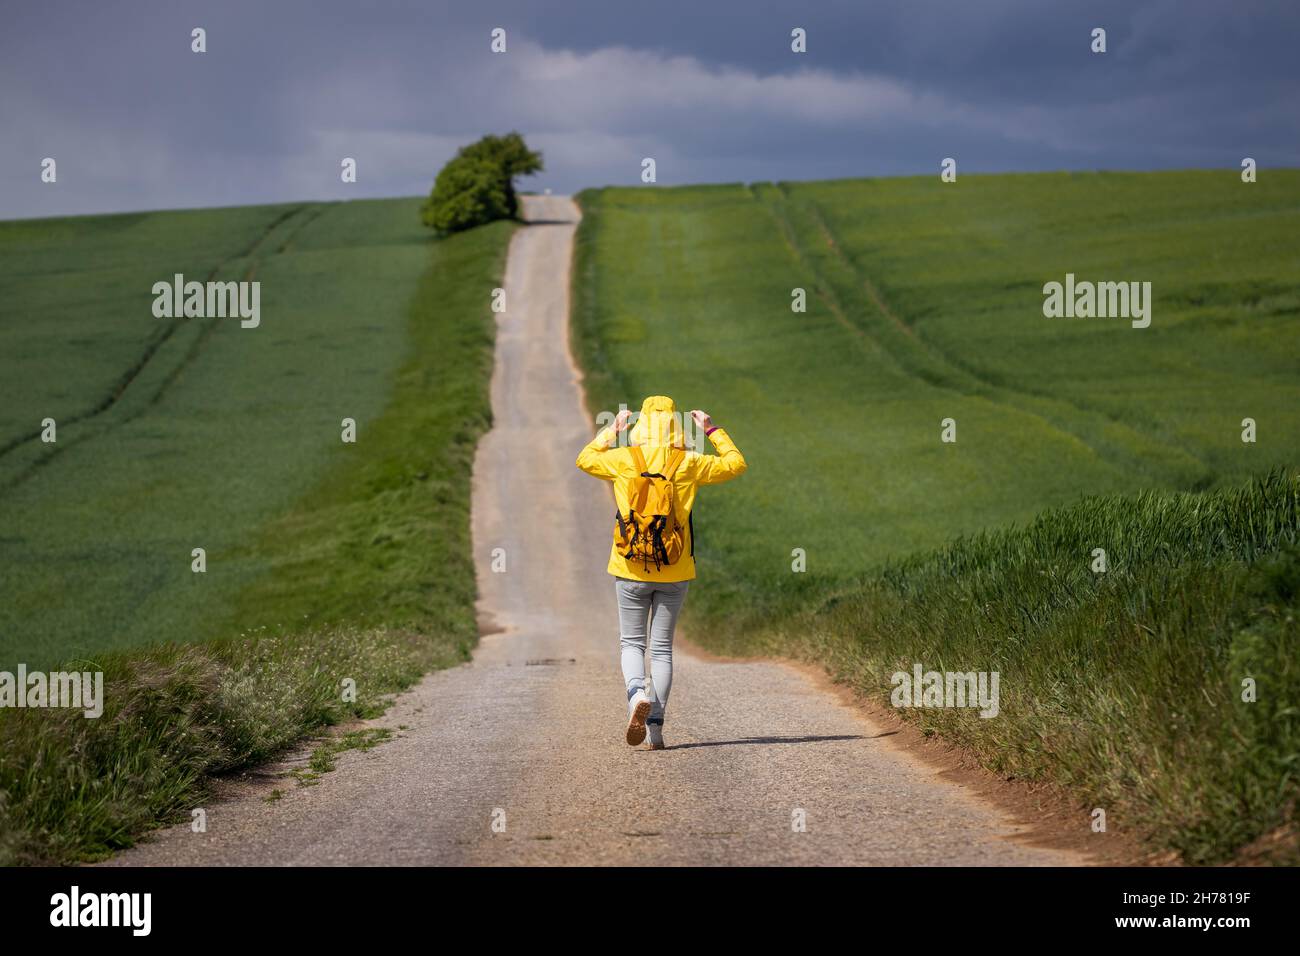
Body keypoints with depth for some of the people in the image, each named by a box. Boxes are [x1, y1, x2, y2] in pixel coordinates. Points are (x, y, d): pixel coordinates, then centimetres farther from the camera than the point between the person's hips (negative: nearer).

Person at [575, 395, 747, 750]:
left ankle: (637, 692, -20)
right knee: (662, 648, 7)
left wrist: (613, 430, 24)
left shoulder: (623, 460, -5)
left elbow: (585, 460, 17)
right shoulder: (689, 464, -5)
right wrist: (712, 431, 18)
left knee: (632, 642, 10)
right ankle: (656, 725, 3)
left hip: (631, 570, -1)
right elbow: (736, 464, 11)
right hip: (674, 573, 1)